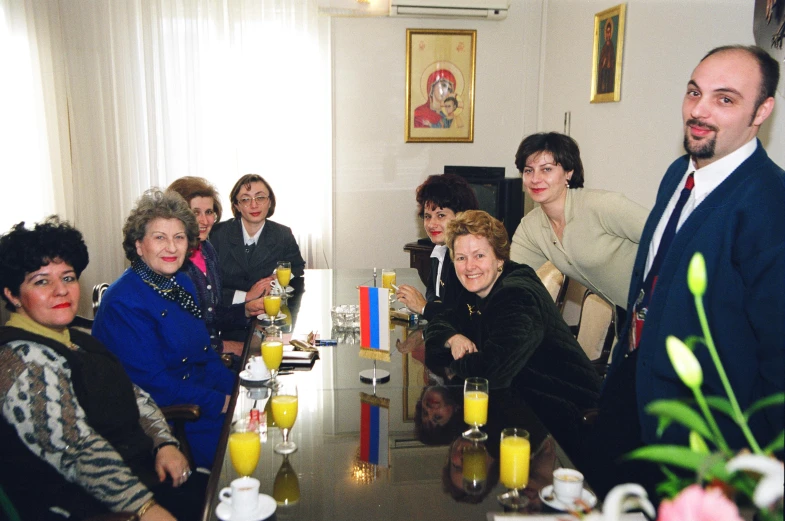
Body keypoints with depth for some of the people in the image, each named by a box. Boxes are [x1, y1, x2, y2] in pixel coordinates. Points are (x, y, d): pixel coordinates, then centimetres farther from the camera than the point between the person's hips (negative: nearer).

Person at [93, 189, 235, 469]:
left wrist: (236, 391, -2)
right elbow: (153, 384, -20)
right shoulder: (123, 303, -17)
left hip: (202, 398, 8)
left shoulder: (181, 282, 7)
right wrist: (221, 404, -19)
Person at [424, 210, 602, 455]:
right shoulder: (477, 292, 4)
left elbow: (493, 367, -36)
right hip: (522, 398, 8)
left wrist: (454, 369, -15)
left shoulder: (517, 297, -24)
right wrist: (454, 338, -9)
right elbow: (439, 323, 15)